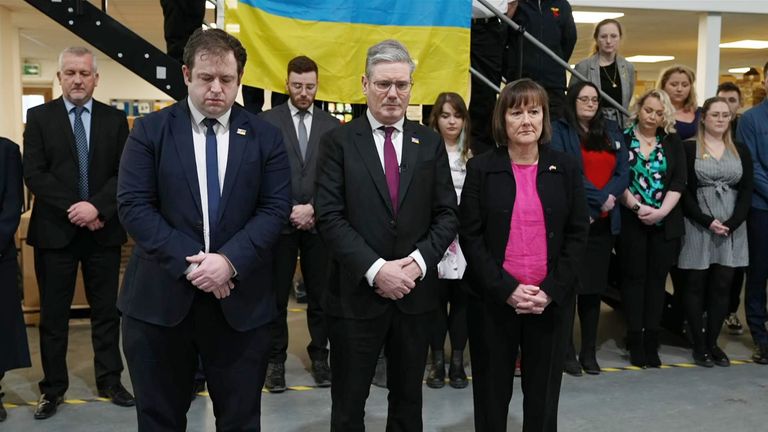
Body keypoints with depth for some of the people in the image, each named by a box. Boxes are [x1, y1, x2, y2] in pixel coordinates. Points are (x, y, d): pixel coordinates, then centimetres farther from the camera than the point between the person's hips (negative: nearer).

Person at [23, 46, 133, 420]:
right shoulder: (39, 117, 3)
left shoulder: (115, 119, 5)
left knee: (107, 312, 9)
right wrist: (75, 209, -14)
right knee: (53, 315, 8)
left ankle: (110, 382, 22)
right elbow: (33, 174, -5)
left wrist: (97, 207, -16)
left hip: (104, 230, 1)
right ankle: (53, 389, 21)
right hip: (55, 231, -1)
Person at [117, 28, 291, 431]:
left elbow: (275, 208, -3)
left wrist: (230, 261, -17)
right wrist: (188, 263, -16)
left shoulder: (265, 136, 4)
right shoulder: (149, 131, 1)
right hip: (161, 296, 0)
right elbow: (133, 205, -6)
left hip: (241, 300, 1)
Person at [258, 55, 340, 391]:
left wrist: (313, 209, -8)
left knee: (320, 295, 9)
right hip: (279, 222, -2)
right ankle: (276, 359, 19)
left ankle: (319, 356, 22)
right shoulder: (267, 121, 1)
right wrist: (288, 211, -11)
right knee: (276, 296, 6)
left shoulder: (332, 125, 7)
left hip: (319, 223, 2)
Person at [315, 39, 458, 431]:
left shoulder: (430, 143, 7)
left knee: (408, 400, 17)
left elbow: (447, 214, 4)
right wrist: (376, 269, -18)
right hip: (356, 294, -2)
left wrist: (419, 261, -12)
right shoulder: (338, 141, -2)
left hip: (416, 294, 3)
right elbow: (329, 218, -10)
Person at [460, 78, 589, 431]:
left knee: (543, 395, 11)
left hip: (550, 301, 1)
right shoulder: (481, 168, -1)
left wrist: (551, 291, -9)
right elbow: (470, 236, -4)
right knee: (491, 393, 9)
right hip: (492, 300, -1)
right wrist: (506, 289, -13)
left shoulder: (566, 168, 4)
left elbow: (578, 233, 2)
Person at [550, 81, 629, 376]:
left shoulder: (612, 131, 15)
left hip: (604, 221, 5)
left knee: (594, 286, 9)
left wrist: (603, 201, -9)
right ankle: (567, 352, 7)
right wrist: (599, 198, -13)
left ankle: (589, 352, 18)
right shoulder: (560, 131, 0)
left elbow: (623, 171, 6)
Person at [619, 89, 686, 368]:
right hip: (631, 222, -2)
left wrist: (661, 211, -12)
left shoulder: (673, 142, 9)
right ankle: (635, 340, 10)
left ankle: (652, 340, 12)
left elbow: (678, 181, 1)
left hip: (665, 223, 3)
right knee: (634, 277, 3)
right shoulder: (622, 138, 1)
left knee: (657, 278, 6)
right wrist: (638, 207, -15)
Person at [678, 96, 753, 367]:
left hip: (732, 227, 3)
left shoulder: (740, 152, 11)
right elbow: (683, 191, -6)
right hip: (697, 225, -3)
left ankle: (712, 342, 14)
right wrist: (707, 221, -15)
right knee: (696, 285, 0)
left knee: (722, 285, 4)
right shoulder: (689, 149, 0)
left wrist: (732, 223, -10)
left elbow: (746, 192, 5)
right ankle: (699, 345, 8)